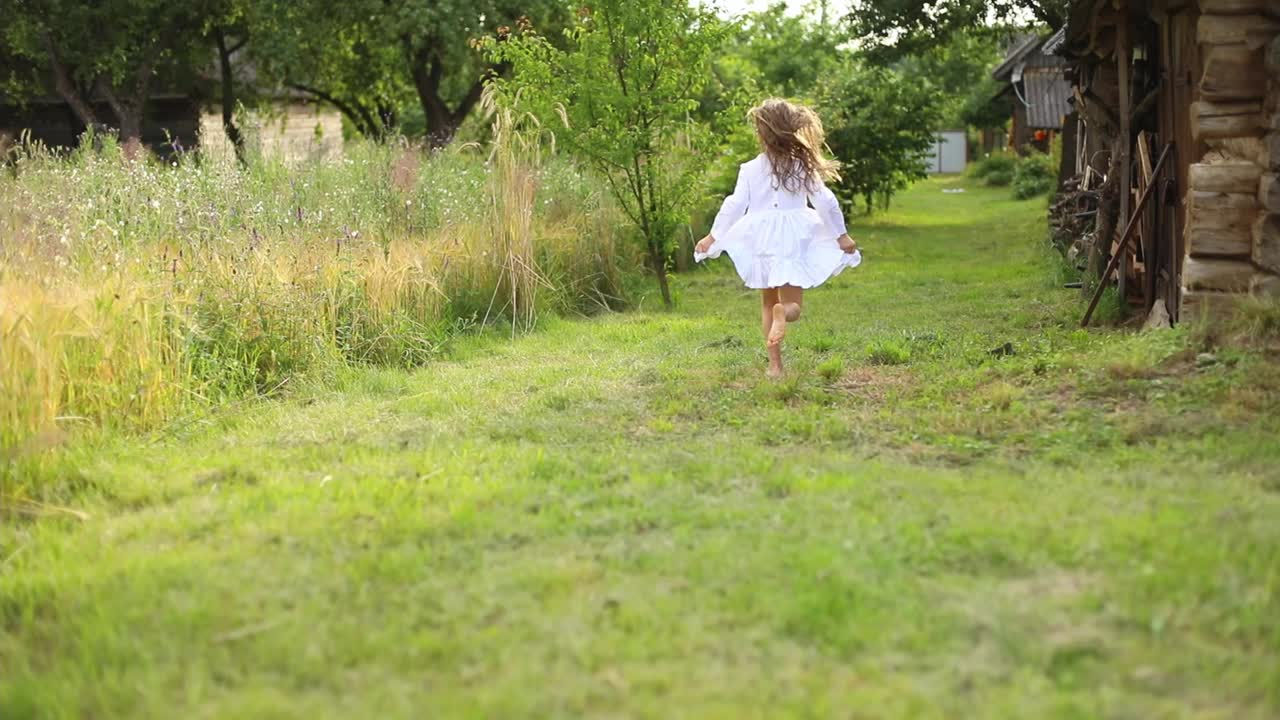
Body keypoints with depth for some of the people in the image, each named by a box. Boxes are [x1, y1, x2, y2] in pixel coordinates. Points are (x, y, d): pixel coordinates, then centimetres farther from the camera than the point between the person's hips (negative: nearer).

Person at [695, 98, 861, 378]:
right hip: (792, 241, -1)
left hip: (760, 241, 1)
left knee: (768, 303, 17)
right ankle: (783, 312, -32)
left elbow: (735, 205, -1)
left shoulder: (751, 169, -3)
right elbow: (825, 202, -2)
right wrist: (841, 235, 7)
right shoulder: (803, 167, -1)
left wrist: (713, 236, 8)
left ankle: (775, 364, 12)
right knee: (793, 305, 6)